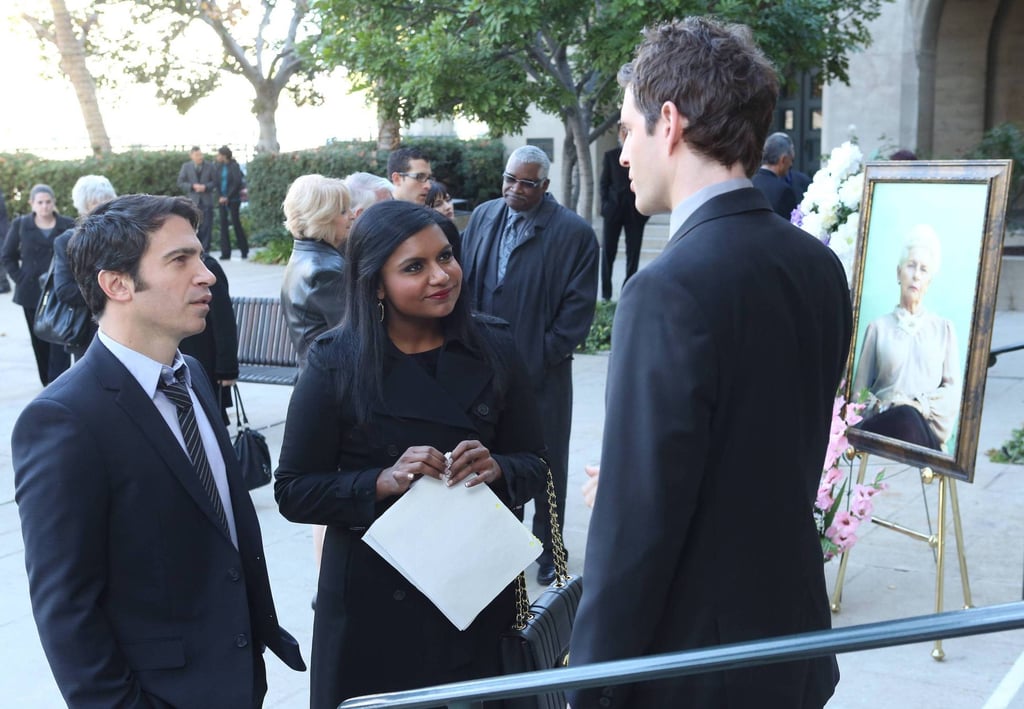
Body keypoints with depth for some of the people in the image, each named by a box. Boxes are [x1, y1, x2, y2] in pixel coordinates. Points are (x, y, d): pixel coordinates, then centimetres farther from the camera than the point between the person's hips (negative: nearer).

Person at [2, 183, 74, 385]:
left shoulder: (67, 226, -4)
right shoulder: (20, 224, 2)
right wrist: (20, 279, -1)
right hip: (31, 293, 2)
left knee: (59, 341, -8)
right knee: (39, 341, 10)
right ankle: (47, 384, 22)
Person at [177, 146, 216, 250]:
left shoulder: (210, 166, 4)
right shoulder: (185, 166, 4)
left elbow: (214, 182, 5)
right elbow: (180, 183, 3)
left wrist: (205, 187, -13)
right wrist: (193, 186, -12)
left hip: (207, 201, 0)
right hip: (193, 200, 0)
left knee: (207, 226, -1)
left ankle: (205, 250, 4)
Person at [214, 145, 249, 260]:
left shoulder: (234, 166, -7)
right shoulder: (219, 167, 9)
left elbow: (237, 182, -12)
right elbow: (217, 182, 8)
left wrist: (228, 197, -12)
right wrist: (220, 196, -6)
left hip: (233, 199, -5)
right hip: (222, 199, 5)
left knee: (236, 223, -2)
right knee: (223, 224, 1)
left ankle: (244, 251, 11)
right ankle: (225, 253, 3)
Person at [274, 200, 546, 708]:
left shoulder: (494, 348, -3)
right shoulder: (335, 363, -10)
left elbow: (533, 461, 4)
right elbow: (294, 493, -7)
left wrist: (497, 469, -18)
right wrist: (384, 481, -23)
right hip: (374, 597, -2)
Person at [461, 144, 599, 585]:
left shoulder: (574, 233, -8)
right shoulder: (483, 217, 6)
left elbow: (579, 303, -8)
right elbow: (465, 280, 10)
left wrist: (545, 355, -11)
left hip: (541, 370, -3)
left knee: (547, 462, 9)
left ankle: (548, 549, 24)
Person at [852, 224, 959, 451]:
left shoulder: (944, 329, 19)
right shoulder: (878, 327, 17)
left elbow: (953, 389, 8)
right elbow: (860, 390, 12)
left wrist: (921, 404, -10)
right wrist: (882, 406, -10)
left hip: (927, 428, 0)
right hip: (882, 425, 0)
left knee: (913, 415, -38)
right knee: (907, 416, -37)